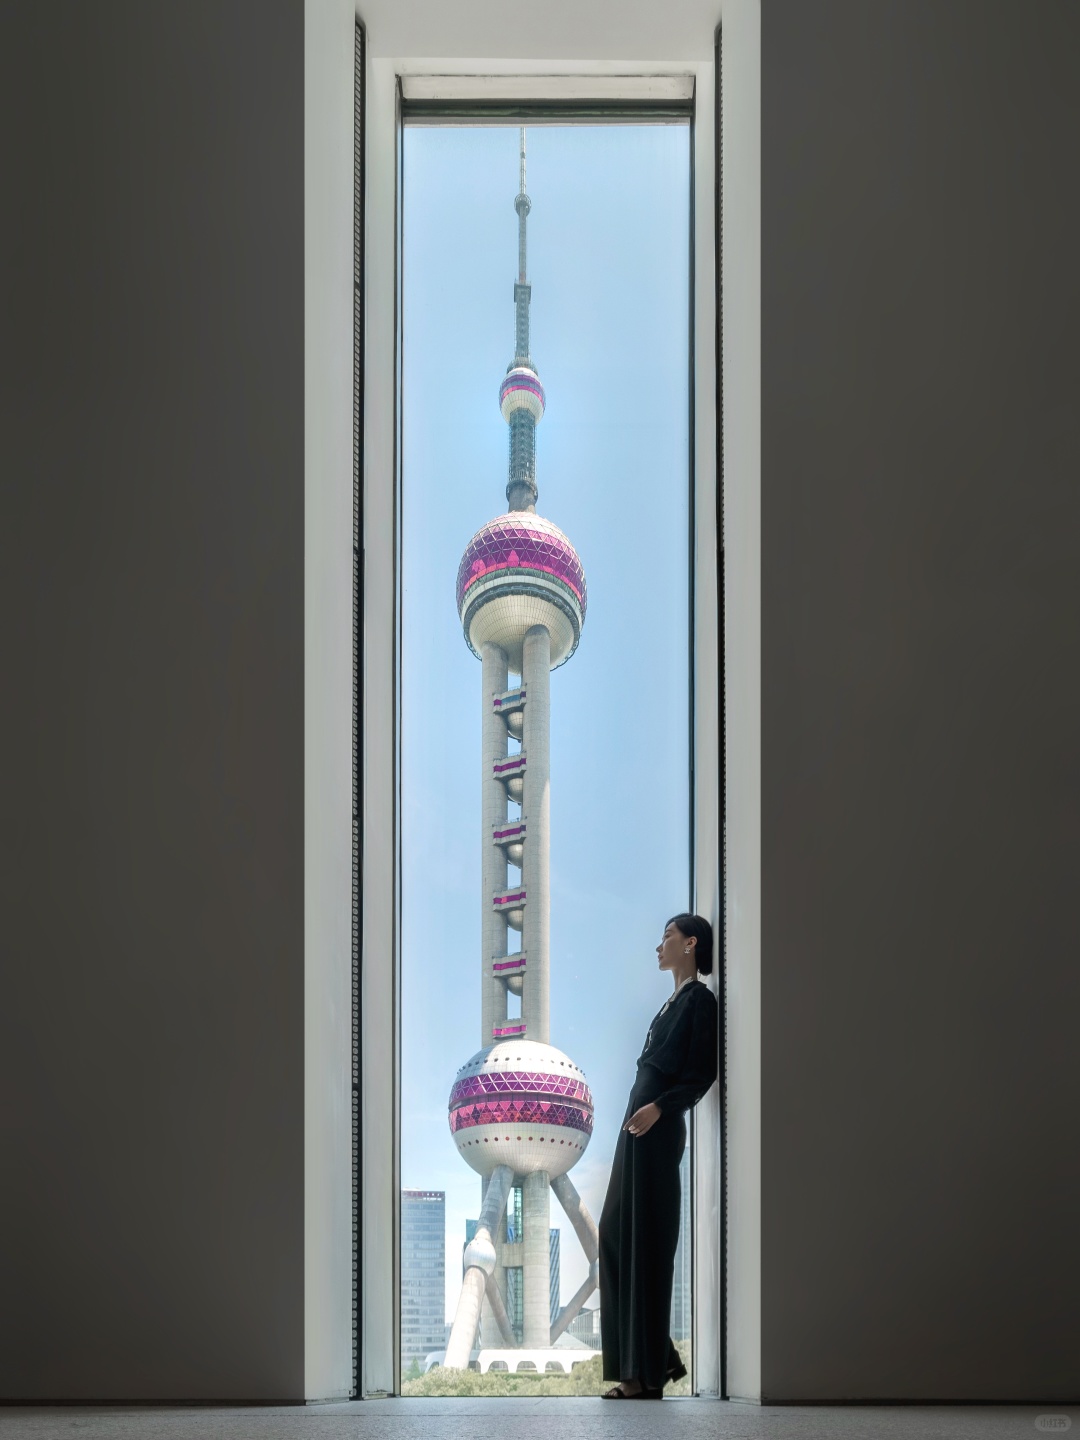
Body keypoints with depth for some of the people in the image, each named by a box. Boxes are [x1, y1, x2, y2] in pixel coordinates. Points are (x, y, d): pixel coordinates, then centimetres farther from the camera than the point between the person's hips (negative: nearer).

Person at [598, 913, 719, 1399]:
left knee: (645, 1241, -8)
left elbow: (702, 1075, -15)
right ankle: (659, 1357, 15)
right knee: (616, 1234, 10)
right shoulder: (675, 1000, 19)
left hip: (657, 1130, -10)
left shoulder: (699, 999, -7)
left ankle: (648, 1373, -4)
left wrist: (660, 1106, -27)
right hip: (638, 1127, 10)